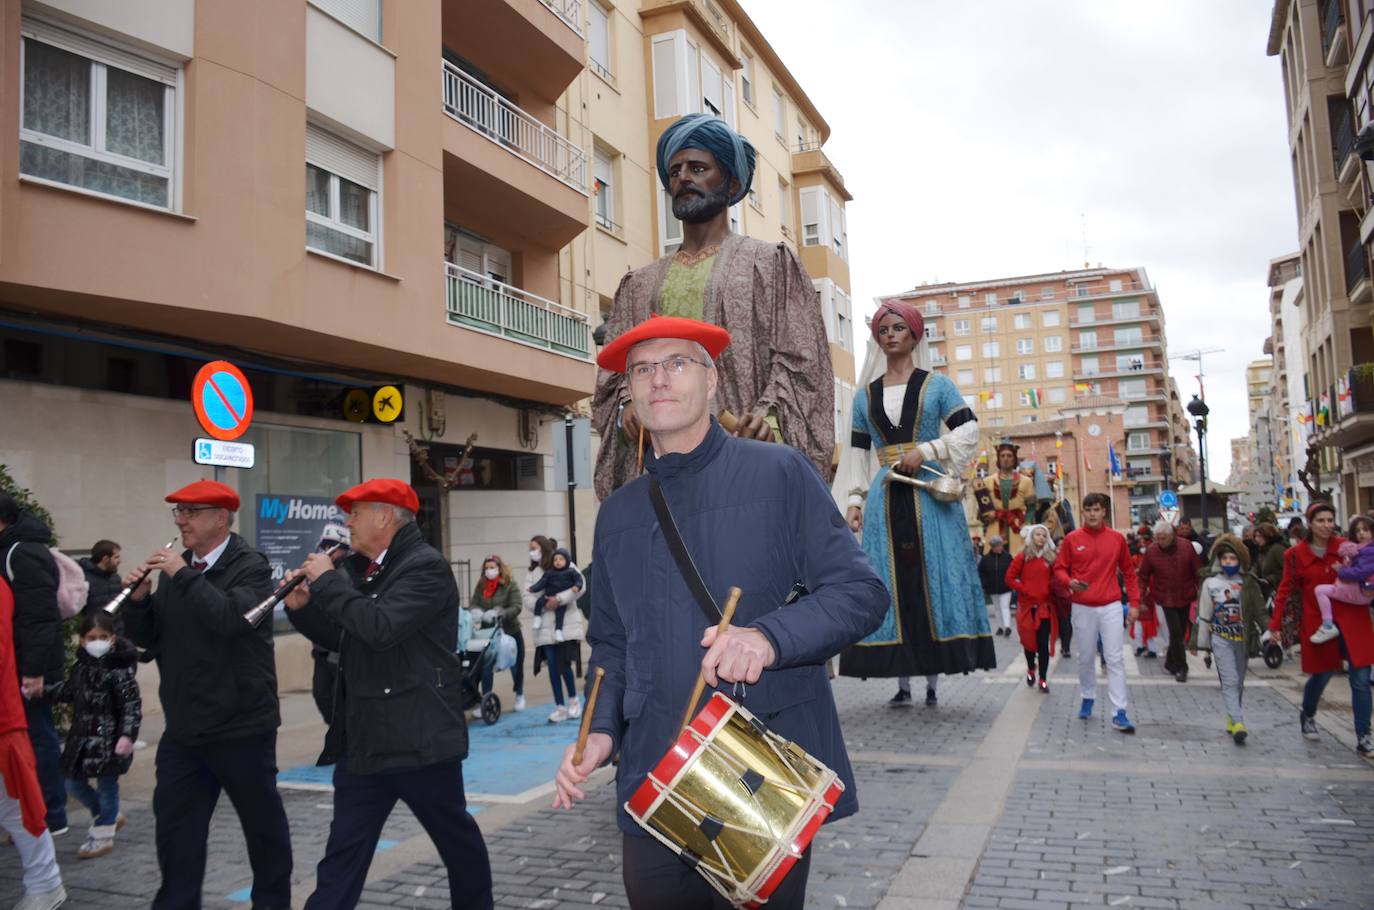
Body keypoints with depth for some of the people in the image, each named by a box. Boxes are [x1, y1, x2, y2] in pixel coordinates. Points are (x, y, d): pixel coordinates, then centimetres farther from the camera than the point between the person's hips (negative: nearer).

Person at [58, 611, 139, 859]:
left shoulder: (119, 669, -15)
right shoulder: (80, 667, 6)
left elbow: (132, 704, -17)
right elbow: (68, 693, 23)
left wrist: (127, 735, -24)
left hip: (109, 739, -7)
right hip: (83, 736, 8)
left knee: (106, 785, 2)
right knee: (73, 783, 15)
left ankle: (102, 836, 18)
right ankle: (108, 817, 35)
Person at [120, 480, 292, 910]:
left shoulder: (250, 567, -11)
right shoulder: (175, 569, 8)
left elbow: (230, 618, -29)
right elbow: (146, 637, 10)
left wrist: (183, 575, -24)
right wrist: (138, 599, -8)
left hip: (240, 725, -6)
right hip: (183, 726, 6)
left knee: (262, 822, 9)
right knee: (173, 824, 10)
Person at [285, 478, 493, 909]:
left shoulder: (426, 565, -15)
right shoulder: (364, 569, 12)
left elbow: (380, 627, -28)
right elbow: (344, 638, 18)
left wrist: (326, 581, -18)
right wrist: (302, 607, 2)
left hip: (419, 737, -7)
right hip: (363, 739, 8)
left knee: (456, 837, 12)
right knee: (343, 853, 8)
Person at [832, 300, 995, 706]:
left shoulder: (937, 385, 7)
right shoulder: (865, 395, 14)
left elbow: (968, 430, -1)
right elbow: (856, 452, 13)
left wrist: (927, 450, -14)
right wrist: (854, 499, 4)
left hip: (931, 495, -2)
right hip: (884, 499, 3)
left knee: (932, 580, -2)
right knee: (891, 582, 1)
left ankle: (932, 680, 6)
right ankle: (903, 683, 9)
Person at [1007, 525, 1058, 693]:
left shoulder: (1051, 557, 5)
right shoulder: (1023, 557, -1)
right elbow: (1010, 578, -1)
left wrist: (1052, 591, -8)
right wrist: (1024, 590, -9)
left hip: (1045, 606, 1)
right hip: (1027, 605, -1)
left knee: (1044, 643, -1)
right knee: (1029, 640, 8)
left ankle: (1043, 679, 5)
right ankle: (1031, 669, 33)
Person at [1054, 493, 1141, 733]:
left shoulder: (1117, 538, 2)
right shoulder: (1072, 539, -1)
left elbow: (1128, 572, 8)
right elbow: (1060, 568, 4)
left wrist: (1134, 603, 4)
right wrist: (1070, 582, -17)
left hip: (1111, 606, 0)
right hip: (1082, 607, 0)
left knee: (1114, 659, -4)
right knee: (1085, 657, 11)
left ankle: (1119, 713, -4)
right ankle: (1087, 699, 30)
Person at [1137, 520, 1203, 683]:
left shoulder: (1187, 547, -8)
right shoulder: (1151, 551, -10)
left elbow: (1198, 571, 0)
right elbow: (1143, 576, -1)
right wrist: (1142, 599, -1)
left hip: (1185, 597, 2)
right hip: (1166, 598, -2)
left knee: (1180, 632, 11)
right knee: (1176, 632, -9)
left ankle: (1170, 663, 29)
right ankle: (1181, 668, 0)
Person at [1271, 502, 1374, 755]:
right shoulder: (1296, 554, -2)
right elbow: (1286, 589, 3)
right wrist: (1275, 624, 1)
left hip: (1351, 620, 1)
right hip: (1318, 622, -1)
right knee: (1322, 674, 10)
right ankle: (1307, 715, 39)